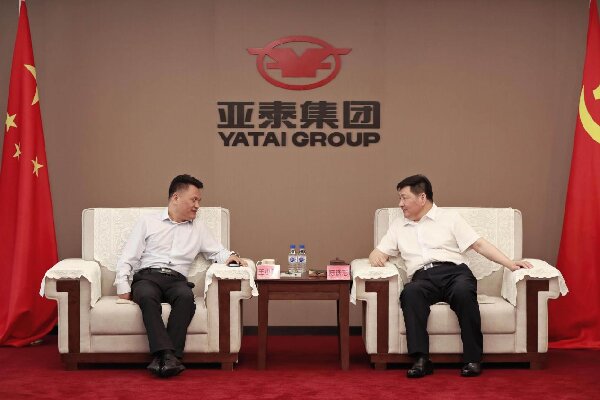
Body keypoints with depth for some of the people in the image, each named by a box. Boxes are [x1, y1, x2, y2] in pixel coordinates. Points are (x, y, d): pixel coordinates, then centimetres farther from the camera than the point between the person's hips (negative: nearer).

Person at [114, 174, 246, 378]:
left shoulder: (198, 228, 24)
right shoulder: (148, 222, 15)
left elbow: (217, 252, 22)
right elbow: (128, 258, 10)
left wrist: (230, 256, -3)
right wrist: (123, 287, -4)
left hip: (177, 279, 2)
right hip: (147, 276, -2)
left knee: (186, 296, -35)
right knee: (147, 297, -37)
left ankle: (163, 357, -41)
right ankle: (168, 355, -46)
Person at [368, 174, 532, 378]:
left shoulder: (450, 218, 17)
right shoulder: (398, 226, 27)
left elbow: (479, 244, 9)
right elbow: (378, 252, 24)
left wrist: (510, 263, -3)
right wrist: (376, 257, -2)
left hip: (454, 271, -1)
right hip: (422, 277, 2)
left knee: (463, 291, -37)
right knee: (410, 292, -35)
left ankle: (472, 358, -29)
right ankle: (421, 359, -39)